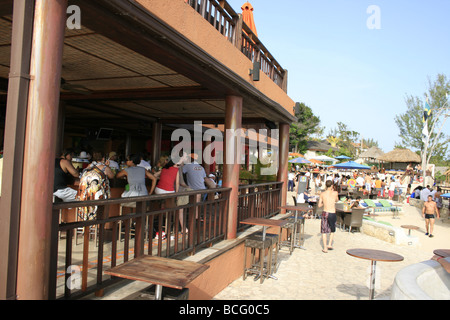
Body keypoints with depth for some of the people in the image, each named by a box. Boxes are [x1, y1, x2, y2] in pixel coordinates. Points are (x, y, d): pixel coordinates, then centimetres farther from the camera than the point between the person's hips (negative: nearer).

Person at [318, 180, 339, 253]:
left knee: (324, 231, 8)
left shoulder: (322, 194, 0)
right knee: (332, 230, 22)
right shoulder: (335, 193, -4)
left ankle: (325, 248, 5)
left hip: (325, 213, 1)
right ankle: (329, 244, 17)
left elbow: (319, 205, 5)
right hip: (332, 214, -1)